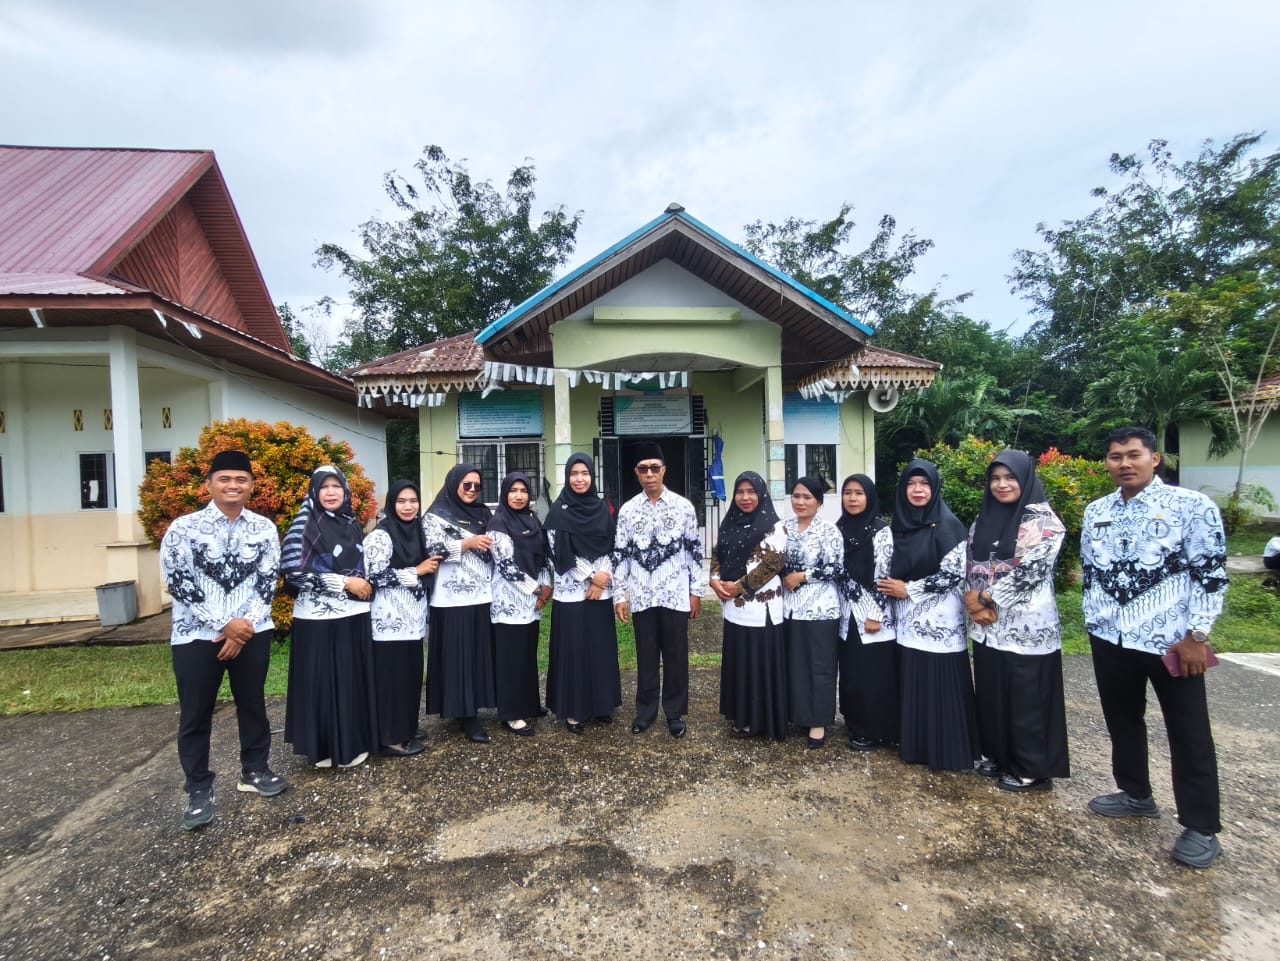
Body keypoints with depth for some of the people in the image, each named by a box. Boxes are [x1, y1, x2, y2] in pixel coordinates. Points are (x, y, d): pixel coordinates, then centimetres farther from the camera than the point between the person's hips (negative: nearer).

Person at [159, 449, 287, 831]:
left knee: (253, 704, 14)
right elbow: (179, 584, -9)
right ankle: (199, 789, 23)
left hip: (252, 633, 2)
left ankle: (254, 771, 31)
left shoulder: (264, 528, 2)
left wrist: (246, 626, -11)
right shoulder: (183, 528, -5)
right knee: (195, 715, 7)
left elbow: (267, 581, 0)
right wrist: (224, 624, -14)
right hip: (197, 635, -2)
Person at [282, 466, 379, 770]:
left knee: (353, 680, 11)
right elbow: (292, 570, -16)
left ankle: (351, 743, 26)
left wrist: (365, 585, 4)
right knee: (321, 683, 4)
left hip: (354, 615, 5)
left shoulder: (352, 523, 10)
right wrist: (344, 582, -16)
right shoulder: (304, 523, -7)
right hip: (319, 618, -5)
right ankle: (322, 746, 19)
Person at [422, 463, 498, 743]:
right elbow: (431, 550, -14)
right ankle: (465, 715, 9)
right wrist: (468, 543, -18)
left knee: (480, 653, 10)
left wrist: (493, 543, 0)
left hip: (482, 597, 6)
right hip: (453, 599, -6)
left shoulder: (483, 514, 15)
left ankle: (470, 709, 23)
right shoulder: (436, 516, -2)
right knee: (458, 656, 0)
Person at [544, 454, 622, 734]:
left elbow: (612, 547, 6)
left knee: (602, 648, 11)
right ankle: (573, 711, 16)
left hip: (602, 591, 4)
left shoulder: (603, 508, 6)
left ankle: (601, 705, 26)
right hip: (571, 592, -4)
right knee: (573, 650, 3)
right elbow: (560, 553, -10)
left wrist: (604, 578, -9)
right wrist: (591, 576, -12)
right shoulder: (558, 511, -5)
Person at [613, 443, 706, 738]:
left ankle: (674, 712, 27)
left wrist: (697, 590, 0)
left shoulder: (683, 506, -2)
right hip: (642, 596, 1)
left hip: (676, 594, -1)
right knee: (646, 656, 13)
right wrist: (620, 595, 1)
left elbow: (694, 551, 1)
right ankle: (645, 711, 29)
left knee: (676, 655, 10)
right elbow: (621, 555, 3)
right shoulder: (628, 510, 1)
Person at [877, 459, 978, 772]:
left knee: (941, 686, 0)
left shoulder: (948, 525, -9)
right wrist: (891, 588, 1)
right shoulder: (899, 526, 9)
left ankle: (946, 751, 14)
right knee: (912, 685, 11)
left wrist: (909, 589, -12)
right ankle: (913, 744, 25)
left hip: (940, 621, -5)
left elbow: (955, 573, -14)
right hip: (907, 621, 5)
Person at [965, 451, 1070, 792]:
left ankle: (1031, 770, 18)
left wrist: (987, 599, -11)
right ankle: (995, 754, 31)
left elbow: (1029, 571, -16)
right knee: (991, 693, 15)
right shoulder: (984, 520, 11)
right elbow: (971, 566, 10)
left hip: (1026, 625, -6)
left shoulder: (1042, 520, -8)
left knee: (1026, 698, 4)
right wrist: (974, 601, -6)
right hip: (987, 625, 6)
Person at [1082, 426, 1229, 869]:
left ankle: (1201, 827, 19)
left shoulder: (1192, 506, -8)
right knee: (1122, 720, 17)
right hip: (1110, 639, 5)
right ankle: (1136, 794, 35)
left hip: (1171, 641, -5)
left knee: (1188, 733, 6)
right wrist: (1093, 620, 11)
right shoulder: (1096, 512, 7)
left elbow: (1212, 575, -9)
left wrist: (1197, 635, -13)